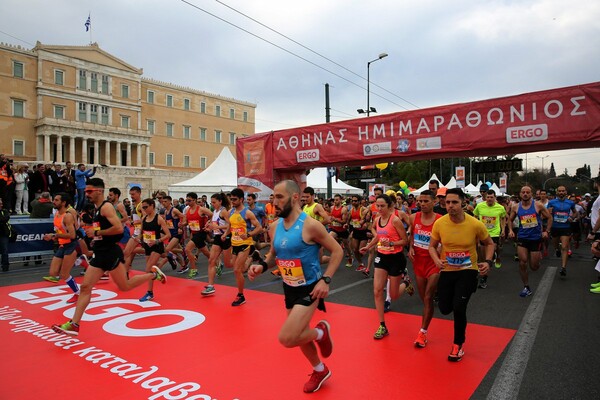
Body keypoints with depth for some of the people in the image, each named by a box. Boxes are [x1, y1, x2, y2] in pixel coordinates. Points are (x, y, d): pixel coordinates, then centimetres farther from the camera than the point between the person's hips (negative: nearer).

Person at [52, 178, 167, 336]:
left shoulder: (106, 206, -13)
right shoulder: (97, 208, 16)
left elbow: (119, 228, -25)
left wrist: (97, 232, -18)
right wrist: (93, 233, 14)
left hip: (111, 253, -9)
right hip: (100, 253, 9)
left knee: (125, 286, 2)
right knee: (85, 287, 4)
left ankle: (153, 274, 20)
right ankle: (74, 325, 8)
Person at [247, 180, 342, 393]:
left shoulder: (310, 225, -20)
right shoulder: (275, 227, -1)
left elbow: (337, 251, -13)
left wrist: (325, 279, -21)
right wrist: (262, 266, -6)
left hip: (310, 288, -7)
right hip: (289, 288, 7)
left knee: (286, 338, -17)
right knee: (299, 334, 20)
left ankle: (321, 331, 13)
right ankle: (320, 371, 46)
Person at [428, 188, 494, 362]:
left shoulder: (475, 224, -16)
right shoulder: (439, 223, -12)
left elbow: (489, 243, 2)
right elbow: (432, 246, 2)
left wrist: (488, 261, -14)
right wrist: (437, 260, -18)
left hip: (468, 271, -2)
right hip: (447, 271, 3)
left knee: (458, 307, -15)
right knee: (445, 309, 5)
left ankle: (459, 344, 12)